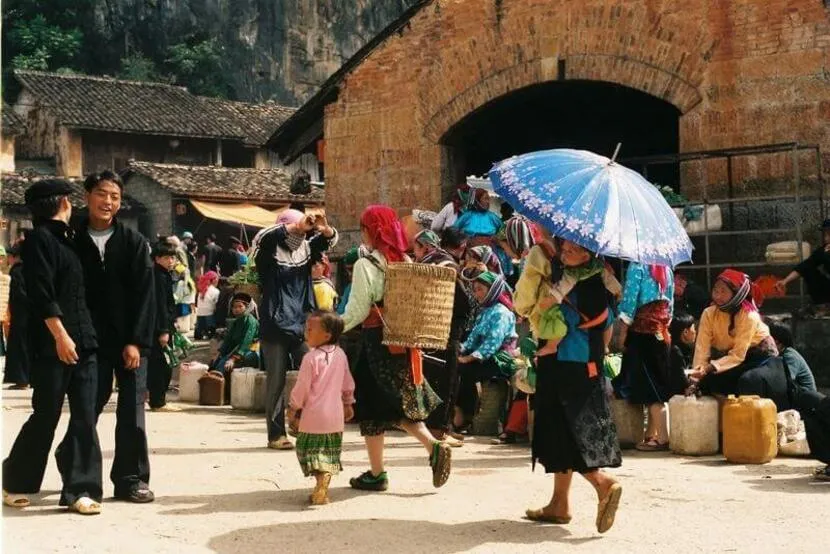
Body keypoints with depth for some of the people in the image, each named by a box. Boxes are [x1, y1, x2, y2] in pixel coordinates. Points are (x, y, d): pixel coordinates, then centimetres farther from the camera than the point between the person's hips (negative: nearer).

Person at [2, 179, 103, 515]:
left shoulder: (66, 239, 18)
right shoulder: (39, 238, -6)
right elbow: (42, 295, -15)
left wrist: (88, 336, 15)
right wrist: (60, 335, -20)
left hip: (83, 343, 7)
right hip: (53, 345, -7)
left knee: (85, 419, 2)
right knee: (46, 416, 2)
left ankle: (80, 489, 6)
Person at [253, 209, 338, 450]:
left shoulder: (306, 249, 10)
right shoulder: (269, 252, -4)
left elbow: (331, 240, 4)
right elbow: (262, 238, -23)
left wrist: (324, 228, -19)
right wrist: (297, 226, -30)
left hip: (303, 326, 4)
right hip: (275, 328, -4)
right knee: (277, 382, 2)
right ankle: (276, 435, 9)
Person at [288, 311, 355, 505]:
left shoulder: (311, 358, -14)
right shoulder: (340, 355, 6)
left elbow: (302, 387, -10)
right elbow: (348, 383, 15)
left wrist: (293, 408, 3)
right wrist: (348, 404, 27)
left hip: (314, 415, -6)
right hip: (335, 414, 6)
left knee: (312, 451, -1)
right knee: (329, 453, 12)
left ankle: (322, 478, -24)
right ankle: (323, 489, 12)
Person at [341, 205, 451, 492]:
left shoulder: (365, 265, -13)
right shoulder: (405, 262, 5)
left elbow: (357, 311, -14)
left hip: (376, 341, -6)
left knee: (372, 407, 6)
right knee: (401, 404, 18)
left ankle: (376, 474, 13)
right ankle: (433, 446, -1)